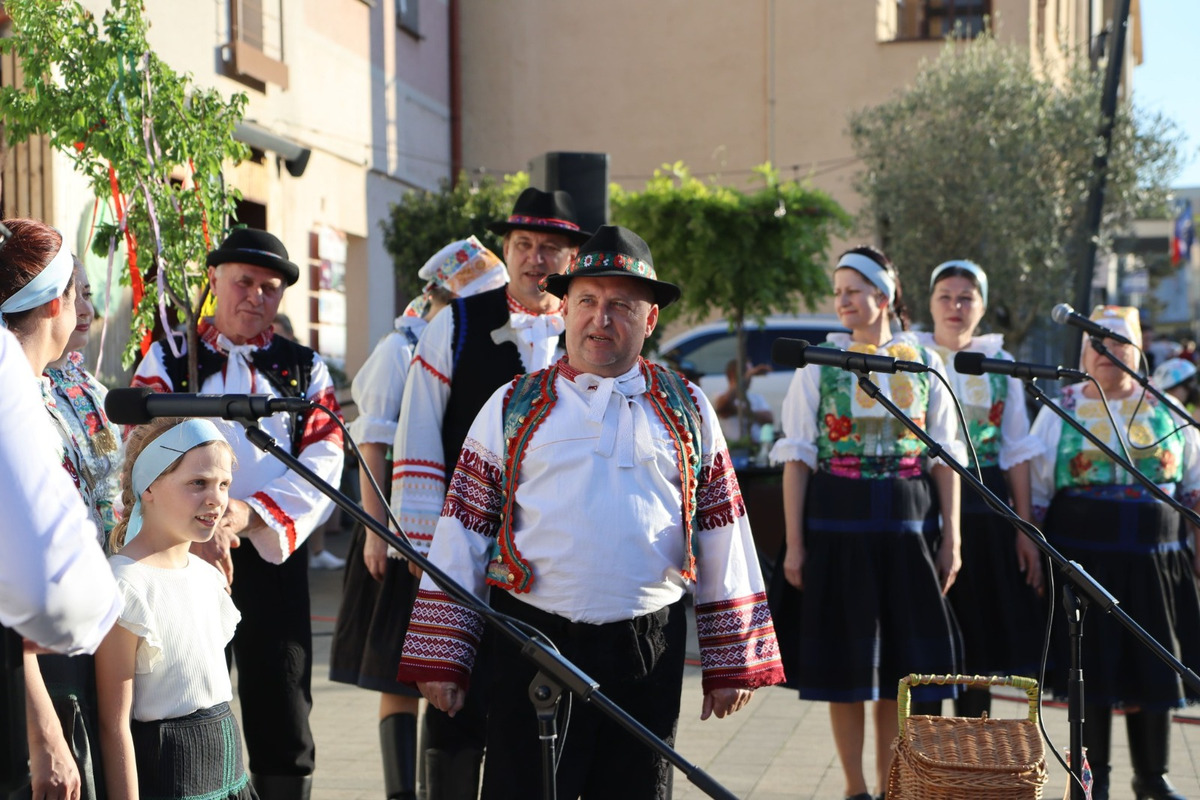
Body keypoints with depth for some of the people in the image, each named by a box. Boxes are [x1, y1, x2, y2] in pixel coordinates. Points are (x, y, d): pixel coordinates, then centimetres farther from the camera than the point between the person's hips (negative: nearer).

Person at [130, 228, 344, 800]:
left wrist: (250, 512, -18)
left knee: (283, 709, 3)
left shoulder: (305, 369, 11)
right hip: (184, 553, -1)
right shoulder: (167, 360, 8)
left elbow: (323, 460, -2)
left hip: (273, 555, 1)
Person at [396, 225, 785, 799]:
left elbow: (721, 535, 9)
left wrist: (733, 664, 6)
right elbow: (462, 537, 4)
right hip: (530, 642, -1)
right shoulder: (513, 407, 6)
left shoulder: (686, 409, 9)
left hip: (648, 652, 1)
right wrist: (441, 659, 0)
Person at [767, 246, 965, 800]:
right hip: (837, 522, -1)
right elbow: (797, 457, 0)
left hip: (905, 525, 1)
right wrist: (794, 543, -6)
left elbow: (946, 458, 7)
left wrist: (951, 539, 1)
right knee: (844, 660, 3)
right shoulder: (820, 363, 2)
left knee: (901, 659, 6)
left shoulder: (924, 364, 6)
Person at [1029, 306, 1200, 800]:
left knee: (1154, 669, 7)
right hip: (1082, 558, -2)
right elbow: (1036, 492, 4)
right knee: (1091, 667, 3)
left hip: (1154, 561, 2)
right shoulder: (1060, 410, 3)